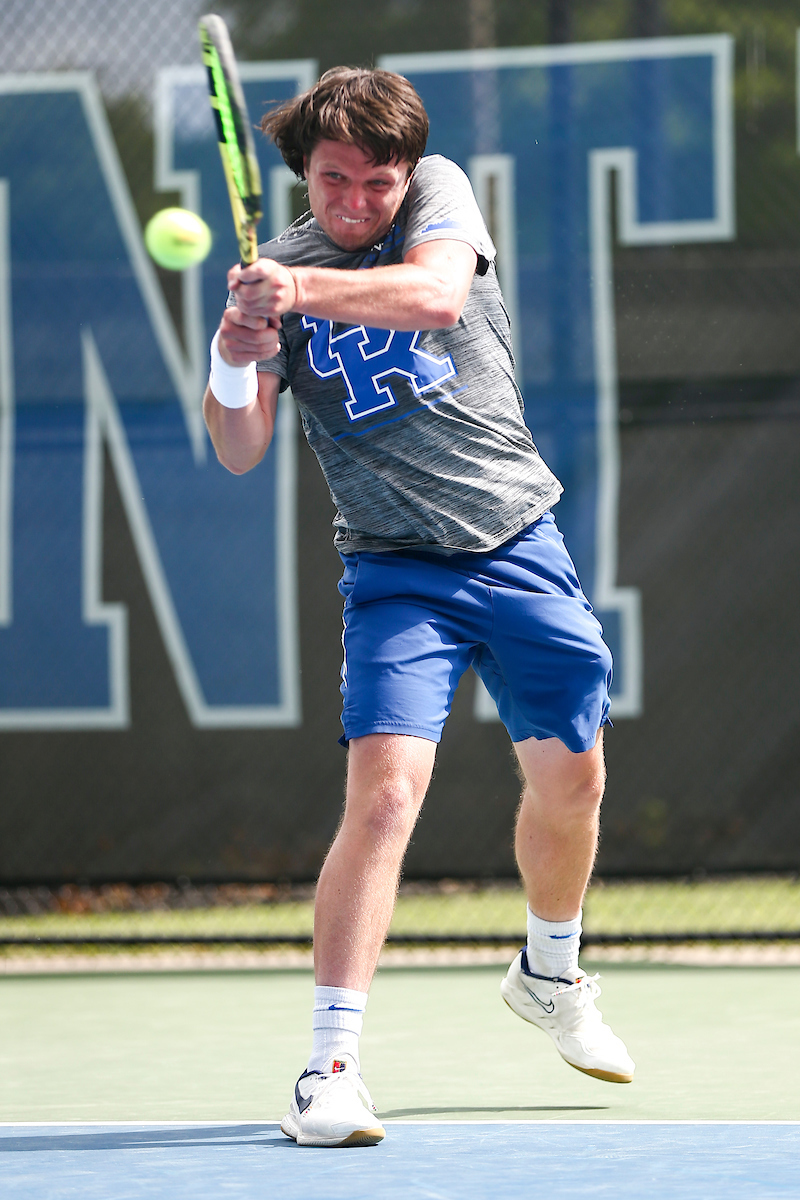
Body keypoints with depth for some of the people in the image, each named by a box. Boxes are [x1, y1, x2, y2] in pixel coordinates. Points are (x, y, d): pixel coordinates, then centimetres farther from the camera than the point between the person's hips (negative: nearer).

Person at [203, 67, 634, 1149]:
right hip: (397, 572, -2)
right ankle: (331, 1067, -18)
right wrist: (233, 363, -26)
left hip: (522, 545, 2)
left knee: (571, 782, 10)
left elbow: (437, 293, -24)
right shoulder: (277, 272, -1)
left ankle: (550, 974, 40)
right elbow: (242, 452, -5)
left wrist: (306, 292, -36)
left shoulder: (441, 191, -2)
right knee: (384, 793, -19)